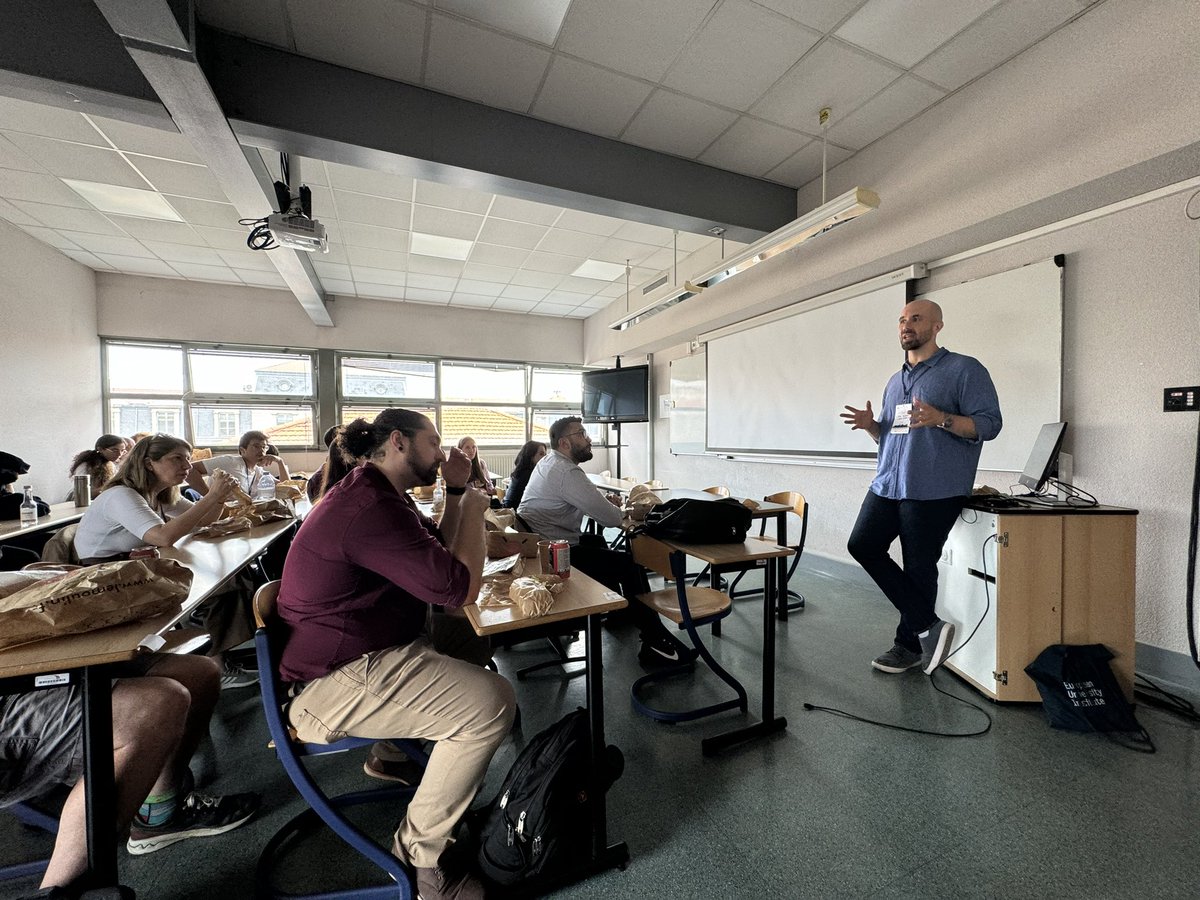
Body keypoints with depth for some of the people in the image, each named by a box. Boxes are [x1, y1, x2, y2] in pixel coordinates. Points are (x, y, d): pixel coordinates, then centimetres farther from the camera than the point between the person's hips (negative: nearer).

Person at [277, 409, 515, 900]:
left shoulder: (372, 493, 9)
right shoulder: (371, 508, -25)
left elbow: (440, 557, 12)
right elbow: (458, 587, -26)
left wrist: (457, 491, 4)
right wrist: (474, 506, -13)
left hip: (366, 652, 10)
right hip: (333, 684, -10)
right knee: (492, 701, -21)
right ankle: (419, 852, 1)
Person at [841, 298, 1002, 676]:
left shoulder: (965, 370, -1)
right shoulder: (895, 381, 20)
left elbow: (990, 423, -9)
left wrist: (941, 419, -25)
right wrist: (871, 425, 3)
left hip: (933, 491, -7)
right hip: (887, 485, 7)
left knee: (919, 568, 1)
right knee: (862, 545, -1)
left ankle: (909, 645, 20)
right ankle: (927, 624, 8)